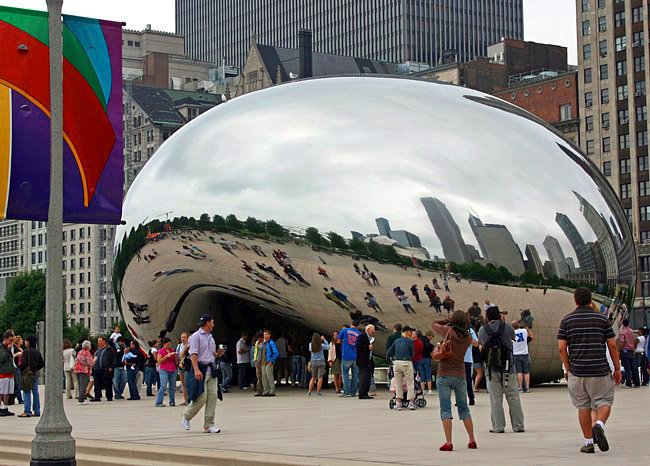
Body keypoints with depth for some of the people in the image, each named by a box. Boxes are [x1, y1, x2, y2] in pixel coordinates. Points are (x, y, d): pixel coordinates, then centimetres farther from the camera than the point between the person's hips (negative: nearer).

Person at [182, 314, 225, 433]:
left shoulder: (210, 336, 21)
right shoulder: (196, 336, -5)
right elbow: (193, 354, -14)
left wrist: (218, 354, 7)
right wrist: (196, 369, -24)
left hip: (211, 369, 8)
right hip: (201, 369, -8)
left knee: (213, 396, -1)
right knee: (201, 397, -11)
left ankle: (208, 425, 2)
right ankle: (186, 417, 11)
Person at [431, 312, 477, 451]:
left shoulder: (449, 331, -9)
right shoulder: (468, 338, 0)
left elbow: (434, 325, 7)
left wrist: (448, 320, 16)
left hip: (444, 375, -3)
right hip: (460, 376, 3)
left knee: (445, 409, -3)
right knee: (464, 408, 16)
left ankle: (448, 442, -10)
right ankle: (472, 440, 17)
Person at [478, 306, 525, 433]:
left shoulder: (483, 330, -2)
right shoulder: (508, 327, -4)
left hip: (491, 369, 0)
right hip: (508, 367, 0)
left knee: (495, 399, 5)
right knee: (513, 397, 7)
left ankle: (498, 427, 4)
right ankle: (518, 425, 11)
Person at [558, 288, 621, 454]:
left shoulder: (566, 320, 3)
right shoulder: (602, 319, 2)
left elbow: (562, 348, 0)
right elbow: (612, 346, 1)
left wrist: (568, 369, 10)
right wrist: (617, 368, 10)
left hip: (577, 371, 1)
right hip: (600, 371, -1)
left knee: (583, 406, 10)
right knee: (604, 401, 9)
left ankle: (588, 442, 10)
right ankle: (599, 425, -20)